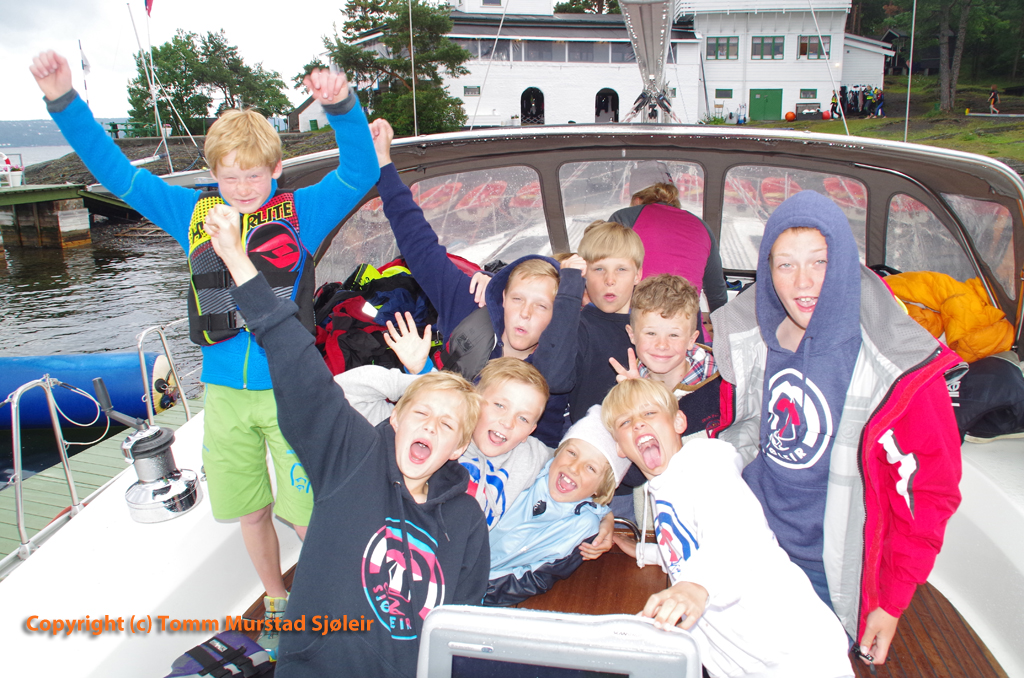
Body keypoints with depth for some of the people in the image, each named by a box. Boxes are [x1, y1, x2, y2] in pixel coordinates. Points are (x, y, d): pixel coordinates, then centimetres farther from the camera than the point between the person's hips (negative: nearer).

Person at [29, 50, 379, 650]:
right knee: (250, 511, 16)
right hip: (224, 393, 4)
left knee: (304, 515, 0)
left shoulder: (301, 212, -3)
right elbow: (115, 171, 7)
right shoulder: (195, 213, 5)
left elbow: (360, 173, -14)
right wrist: (64, 102, -3)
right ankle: (279, 605, 40)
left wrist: (343, 106, -31)